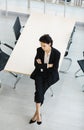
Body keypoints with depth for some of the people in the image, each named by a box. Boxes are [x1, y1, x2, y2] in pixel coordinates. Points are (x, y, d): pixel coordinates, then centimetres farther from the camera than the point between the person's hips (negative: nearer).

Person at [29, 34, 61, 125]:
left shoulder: (56, 53, -15)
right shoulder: (39, 50, -6)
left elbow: (55, 68, -14)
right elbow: (36, 64, -4)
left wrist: (42, 64, -9)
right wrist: (48, 65, -14)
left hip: (50, 75, -2)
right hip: (40, 73, 2)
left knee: (41, 92, -18)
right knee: (39, 90, -22)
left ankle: (36, 113, -6)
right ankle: (38, 114, -23)